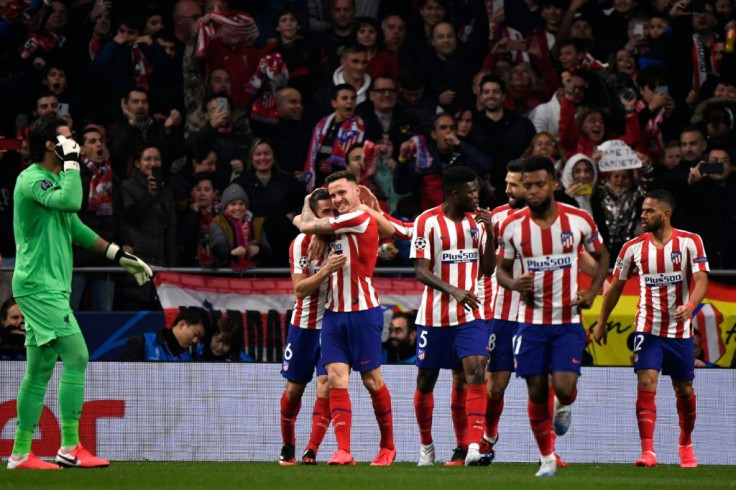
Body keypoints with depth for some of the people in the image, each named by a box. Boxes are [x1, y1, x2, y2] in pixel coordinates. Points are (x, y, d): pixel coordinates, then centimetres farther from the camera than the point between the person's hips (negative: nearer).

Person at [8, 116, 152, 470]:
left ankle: (21, 454, 12)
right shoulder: (31, 179, -13)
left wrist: (119, 256, 25)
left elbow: (75, 227, 27)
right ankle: (69, 448, -12)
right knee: (76, 357, -13)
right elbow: (70, 201, -30)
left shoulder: (55, 178, 18)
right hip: (38, 284, -10)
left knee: (39, 370, 10)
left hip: (52, 286, 10)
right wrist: (71, 162, -18)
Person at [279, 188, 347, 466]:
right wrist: (326, 270, -33)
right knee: (294, 388, 10)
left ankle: (312, 451, -11)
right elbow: (299, 289, -17)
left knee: (326, 386, -13)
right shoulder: (301, 243, -11)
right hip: (304, 325, -1)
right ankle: (287, 445, 31)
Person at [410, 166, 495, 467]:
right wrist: (453, 291, -28)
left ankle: (473, 447, -24)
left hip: (470, 314, 3)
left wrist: (488, 233, -6)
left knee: (475, 373, -16)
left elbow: (487, 269, 9)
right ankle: (426, 446, 27)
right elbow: (421, 272, -12)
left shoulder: (477, 221, 8)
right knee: (426, 381, 8)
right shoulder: (427, 222, -7)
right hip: (434, 315, -3)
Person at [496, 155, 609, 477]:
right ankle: (547, 459, 18)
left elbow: (602, 256, 11)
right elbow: (502, 268, 9)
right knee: (537, 393, 1)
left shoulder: (579, 220, -5)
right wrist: (513, 284, -14)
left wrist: (592, 291, -4)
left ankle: (565, 405, 22)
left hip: (568, 320, -1)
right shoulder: (512, 227, -4)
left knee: (564, 387, -16)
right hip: (531, 321, 1)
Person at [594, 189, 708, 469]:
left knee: (684, 391, 11)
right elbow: (616, 286, 10)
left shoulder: (690, 242, -7)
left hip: (680, 330, 0)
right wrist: (601, 323, 12)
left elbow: (701, 279, -15)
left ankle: (686, 445, 34)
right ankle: (647, 451, -21)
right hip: (648, 328, 0)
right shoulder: (634, 247, -1)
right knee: (646, 384, -17)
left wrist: (690, 305, -34)